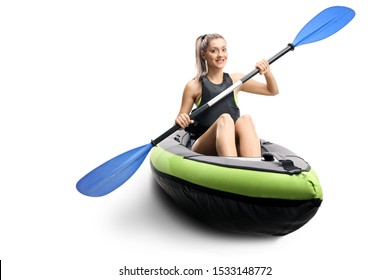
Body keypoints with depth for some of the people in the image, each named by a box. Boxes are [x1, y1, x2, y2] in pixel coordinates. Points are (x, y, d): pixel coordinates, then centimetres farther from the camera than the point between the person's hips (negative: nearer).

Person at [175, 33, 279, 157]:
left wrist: (267, 73, 2)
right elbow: (180, 124, 8)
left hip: (234, 146, 3)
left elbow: (272, 91, 21)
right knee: (224, 119, -32)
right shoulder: (194, 86, 3)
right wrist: (180, 121, -16)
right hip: (203, 148, -2)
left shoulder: (236, 80, 13)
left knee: (245, 119, -29)